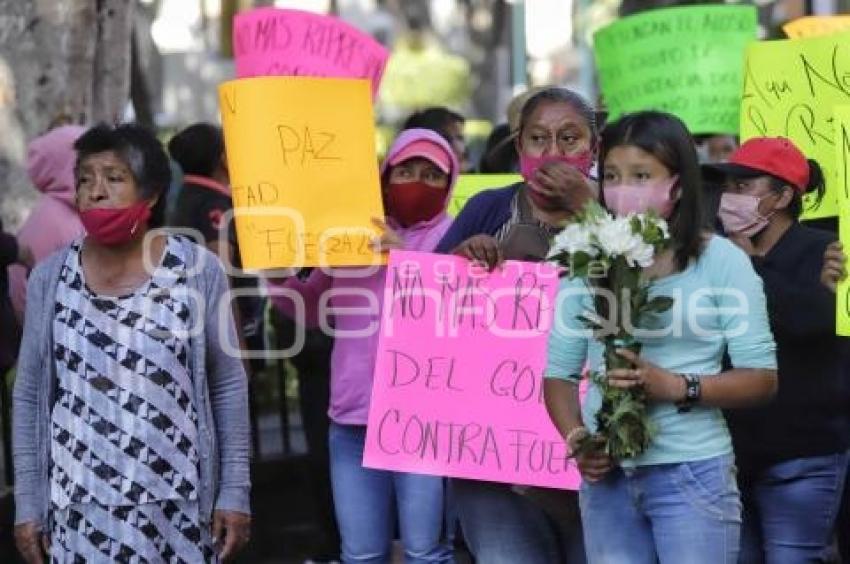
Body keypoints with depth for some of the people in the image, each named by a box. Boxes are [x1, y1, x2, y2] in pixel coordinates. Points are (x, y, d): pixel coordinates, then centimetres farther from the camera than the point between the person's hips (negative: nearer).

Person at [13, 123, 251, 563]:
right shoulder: (50, 278, 3)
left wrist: (235, 490, 0)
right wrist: (27, 503, 4)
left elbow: (228, 385, 3)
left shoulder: (198, 269, -2)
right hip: (79, 510, 1)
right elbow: (30, 396, 7)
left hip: (177, 507, -1)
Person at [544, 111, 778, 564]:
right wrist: (576, 440, -11)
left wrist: (676, 386, -16)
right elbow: (559, 372, 6)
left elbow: (762, 377, -4)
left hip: (692, 472, -3)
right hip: (606, 473, 3)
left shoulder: (720, 260, -3)